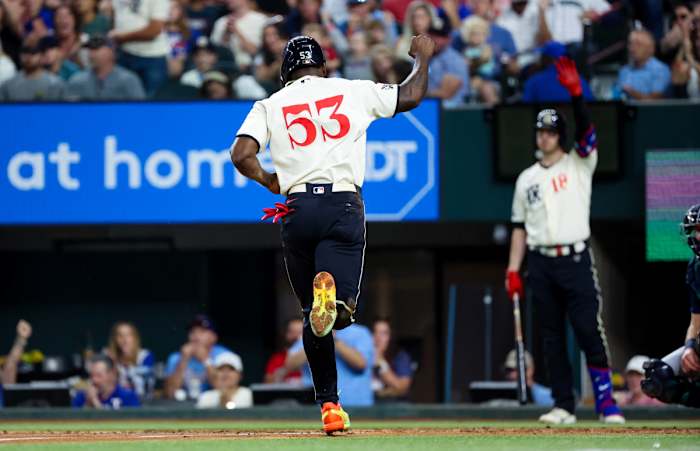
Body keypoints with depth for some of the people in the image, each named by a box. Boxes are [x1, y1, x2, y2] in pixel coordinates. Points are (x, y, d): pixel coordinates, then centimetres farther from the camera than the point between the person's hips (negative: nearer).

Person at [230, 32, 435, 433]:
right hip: (343, 205, -1)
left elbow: (241, 155, -3)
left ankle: (329, 403, 11)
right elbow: (411, 97, 20)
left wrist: (269, 181, 16)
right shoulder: (354, 91, 11)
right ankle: (333, 296, -45)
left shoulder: (270, 106, 11)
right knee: (342, 312, -9)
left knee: (315, 317, 13)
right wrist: (423, 57, 38)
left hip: (297, 208, 1)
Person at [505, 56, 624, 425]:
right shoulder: (526, 179, 16)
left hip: (575, 259, -4)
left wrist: (575, 93, -26)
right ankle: (563, 406, 7)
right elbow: (520, 227, 16)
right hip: (540, 263, 4)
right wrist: (513, 270, 8)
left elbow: (585, 131, -13)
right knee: (552, 337, 4)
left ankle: (606, 403, -11)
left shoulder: (579, 165, 5)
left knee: (590, 331, -11)